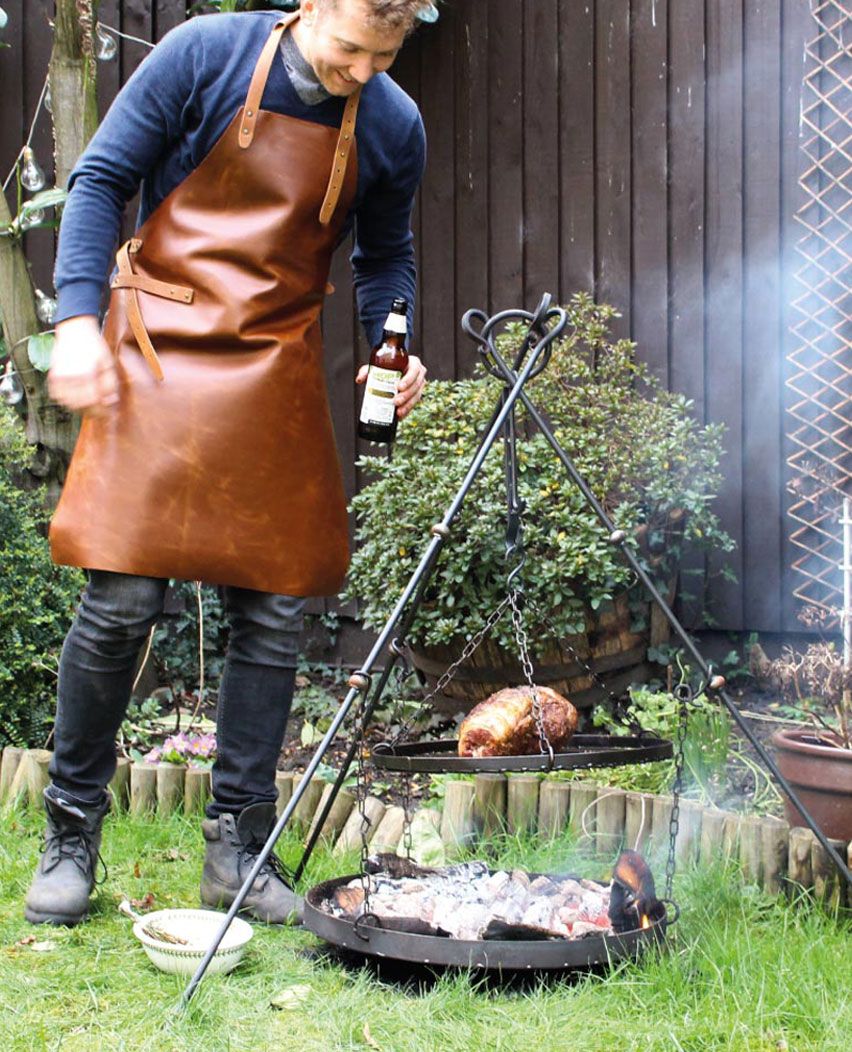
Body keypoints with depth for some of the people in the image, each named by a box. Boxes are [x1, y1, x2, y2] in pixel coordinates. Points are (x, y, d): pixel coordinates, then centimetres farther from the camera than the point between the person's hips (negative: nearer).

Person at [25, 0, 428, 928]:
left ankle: (238, 845, 14)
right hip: (162, 354, -3)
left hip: (278, 373, 4)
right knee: (121, 597, -9)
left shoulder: (393, 126, 4)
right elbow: (101, 179, -2)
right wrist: (77, 316, -13)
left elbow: (385, 257, 17)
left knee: (274, 611, 1)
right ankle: (70, 833, 9)